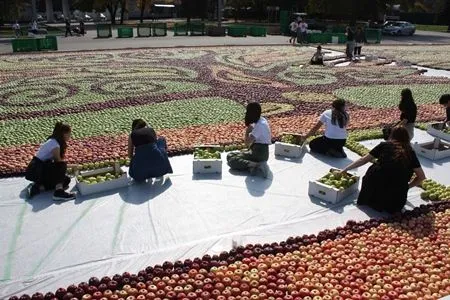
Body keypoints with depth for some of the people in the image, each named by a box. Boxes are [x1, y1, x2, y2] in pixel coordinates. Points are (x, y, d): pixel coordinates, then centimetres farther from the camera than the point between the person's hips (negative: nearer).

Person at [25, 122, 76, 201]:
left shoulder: (54, 141, 8)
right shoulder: (54, 144, -21)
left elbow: (58, 160, 9)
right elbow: (59, 161, -16)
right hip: (35, 171, -9)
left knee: (66, 180, 3)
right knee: (62, 166, -25)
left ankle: (38, 187, -3)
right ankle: (59, 192, -34)